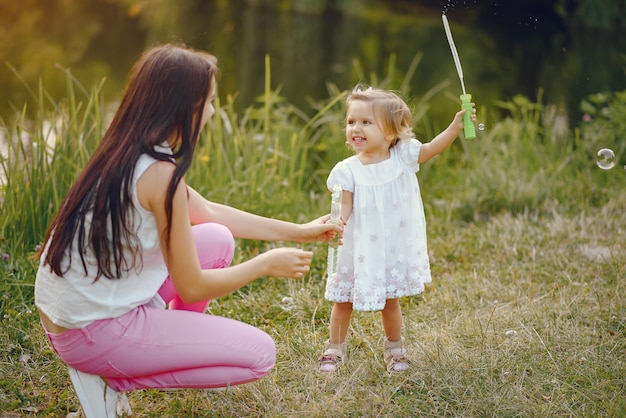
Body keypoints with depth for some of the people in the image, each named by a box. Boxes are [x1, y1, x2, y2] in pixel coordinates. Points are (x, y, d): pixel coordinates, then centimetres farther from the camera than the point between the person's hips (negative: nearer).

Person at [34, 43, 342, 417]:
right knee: (260, 354, -3)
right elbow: (192, 288, -15)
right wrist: (266, 264, 0)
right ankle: (111, 379, -1)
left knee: (217, 238, 15)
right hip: (92, 333, -9)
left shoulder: (124, 153, 6)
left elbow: (209, 212, 18)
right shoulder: (160, 173, -23)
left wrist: (299, 232, 23)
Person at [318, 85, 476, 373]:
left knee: (390, 302, 14)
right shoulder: (347, 171, -13)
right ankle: (335, 349, 29)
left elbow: (432, 148, 3)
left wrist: (456, 125, -9)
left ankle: (394, 348, 35)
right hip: (358, 251, -1)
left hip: (393, 250, 1)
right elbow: (344, 208, -15)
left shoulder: (402, 157, -7)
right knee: (343, 301, 9)